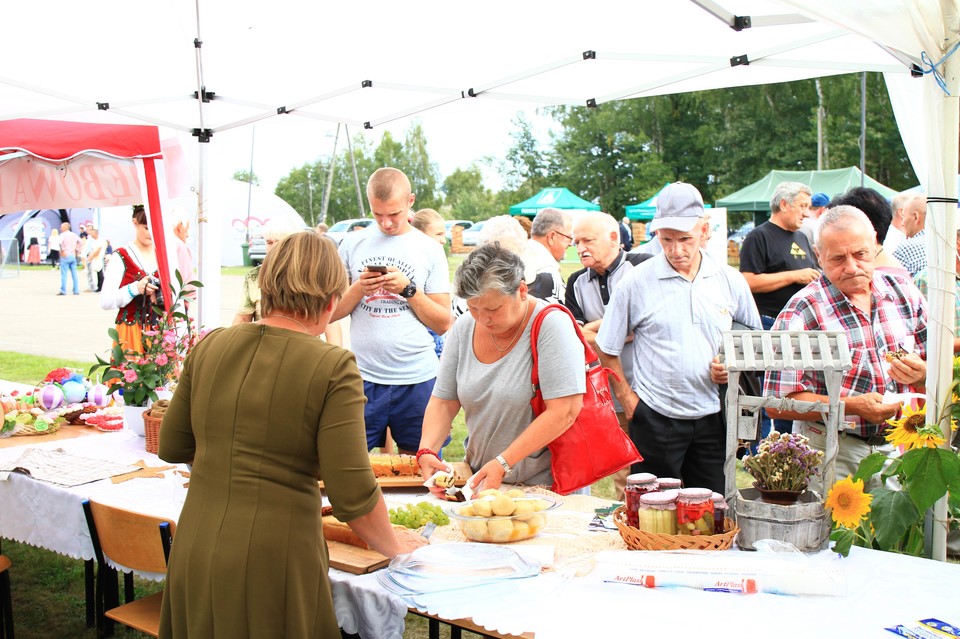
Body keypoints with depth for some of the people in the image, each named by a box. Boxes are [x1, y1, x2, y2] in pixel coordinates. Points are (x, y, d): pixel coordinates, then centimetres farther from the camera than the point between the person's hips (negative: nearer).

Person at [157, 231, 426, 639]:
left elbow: (172, 448, 12)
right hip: (272, 562, -4)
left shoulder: (210, 347, 1)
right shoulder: (333, 368, -13)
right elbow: (353, 495, -14)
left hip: (194, 554, 4)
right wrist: (396, 546, 3)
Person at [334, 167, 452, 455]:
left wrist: (408, 289, -10)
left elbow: (443, 324, 2)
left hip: (418, 378, 0)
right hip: (363, 377, 0)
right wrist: (358, 288, -9)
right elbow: (331, 313, 8)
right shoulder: (352, 244, 7)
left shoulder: (430, 249, 4)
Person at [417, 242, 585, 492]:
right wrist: (427, 450, -13)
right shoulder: (464, 328, 3)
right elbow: (443, 402, 6)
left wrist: (503, 464, -22)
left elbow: (565, 412, -20)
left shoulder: (551, 325, -14)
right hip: (481, 480, 2)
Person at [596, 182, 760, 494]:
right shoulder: (637, 281, -4)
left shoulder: (731, 281, 3)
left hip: (713, 418, 2)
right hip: (655, 419, -2)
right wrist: (627, 399, -2)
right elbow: (606, 349, 3)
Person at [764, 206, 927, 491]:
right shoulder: (801, 314, -12)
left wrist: (922, 373, -11)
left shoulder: (904, 292, 4)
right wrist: (854, 406, -22)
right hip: (832, 455, -4)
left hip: (899, 446, 4)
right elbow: (778, 403, -16)